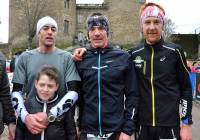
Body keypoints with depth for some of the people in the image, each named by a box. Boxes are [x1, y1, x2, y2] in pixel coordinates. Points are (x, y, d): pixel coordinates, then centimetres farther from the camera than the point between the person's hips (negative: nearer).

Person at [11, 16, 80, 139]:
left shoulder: (66, 57, -1)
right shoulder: (25, 58, 3)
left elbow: (73, 92, -9)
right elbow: (16, 92, 1)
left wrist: (50, 115, -20)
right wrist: (25, 116, -16)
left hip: (62, 122, -1)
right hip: (31, 122, 1)